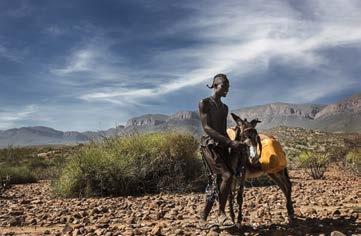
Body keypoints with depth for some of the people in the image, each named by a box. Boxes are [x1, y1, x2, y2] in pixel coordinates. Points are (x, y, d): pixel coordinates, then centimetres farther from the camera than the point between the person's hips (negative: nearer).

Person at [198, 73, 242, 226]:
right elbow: (206, 128, -15)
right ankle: (221, 213, -4)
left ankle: (204, 217, 20)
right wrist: (230, 142, -21)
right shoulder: (204, 103, -4)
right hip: (209, 145, -7)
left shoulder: (225, 108, 18)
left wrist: (231, 145, 11)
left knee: (216, 182, 7)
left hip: (223, 146, 7)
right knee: (227, 176, -22)